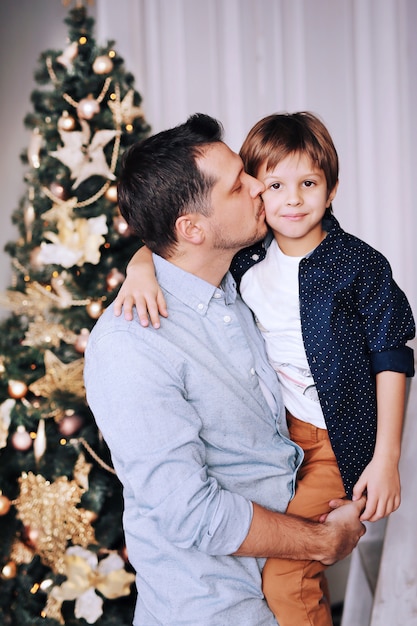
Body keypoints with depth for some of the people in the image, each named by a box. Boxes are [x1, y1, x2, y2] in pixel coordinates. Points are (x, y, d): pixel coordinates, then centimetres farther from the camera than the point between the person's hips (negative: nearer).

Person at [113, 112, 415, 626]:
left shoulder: (360, 265, -14)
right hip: (275, 429, 5)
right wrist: (141, 267, -20)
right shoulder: (245, 255, -2)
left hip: (338, 438, -5)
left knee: (284, 576, -9)